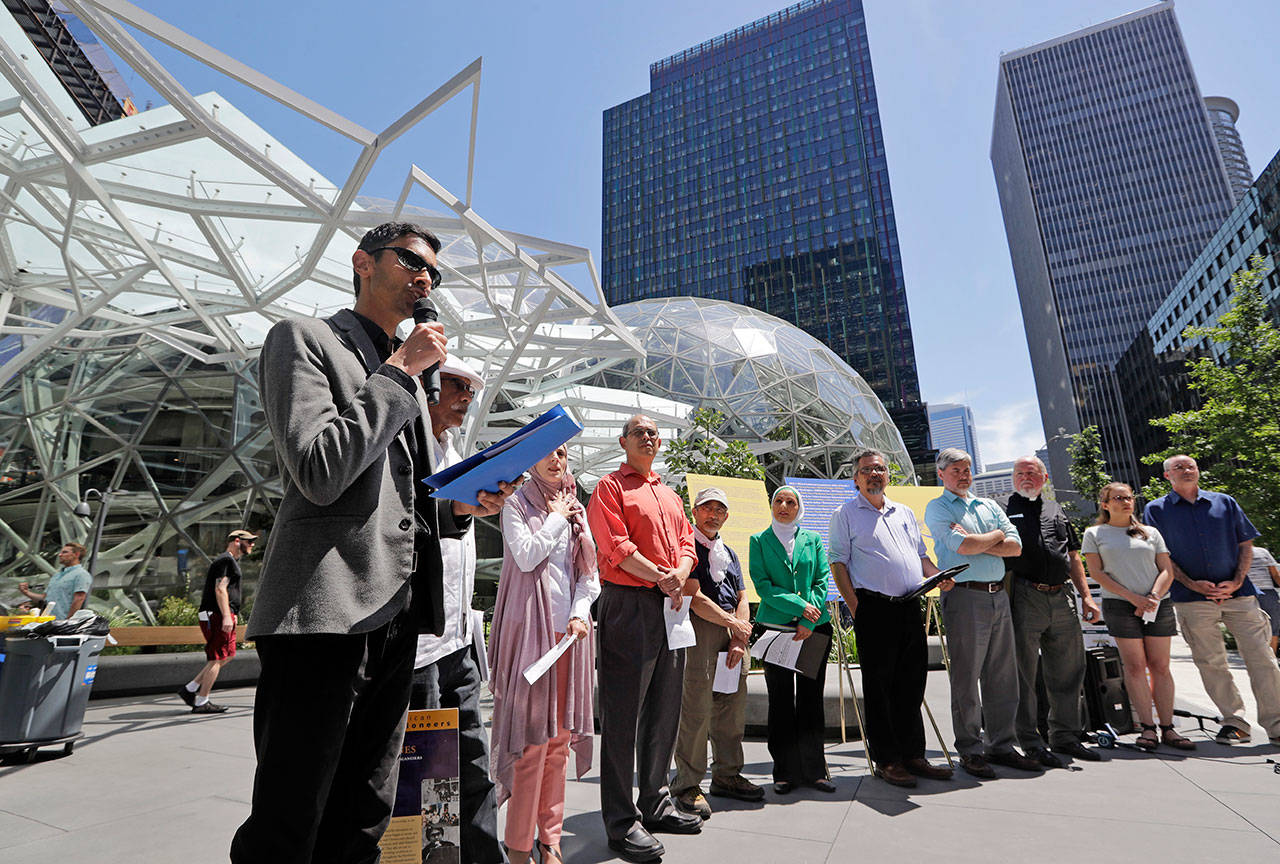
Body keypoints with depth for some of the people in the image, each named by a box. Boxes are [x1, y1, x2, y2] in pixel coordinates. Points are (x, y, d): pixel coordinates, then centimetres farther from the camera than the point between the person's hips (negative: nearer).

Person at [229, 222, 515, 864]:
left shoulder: (406, 377, 21)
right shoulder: (303, 337, 0)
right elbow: (320, 474, -17)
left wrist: (459, 506, 3)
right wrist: (400, 371, -10)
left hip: (396, 615, 7)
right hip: (324, 615, -7)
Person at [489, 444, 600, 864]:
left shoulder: (576, 508, 15)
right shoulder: (517, 503, 1)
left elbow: (590, 573, 13)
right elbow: (526, 557, -14)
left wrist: (580, 612, -2)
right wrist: (556, 517, -4)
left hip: (570, 628, 5)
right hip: (531, 628, -5)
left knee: (560, 737, 9)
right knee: (531, 735, -3)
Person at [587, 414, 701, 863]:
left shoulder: (670, 494, 21)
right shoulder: (610, 487, -1)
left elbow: (686, 542, 14)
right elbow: (615, 545, -12)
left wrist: (680, 574, -7)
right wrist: (659, 576, -15)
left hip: (671, 608, 7)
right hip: (628, 605, -7)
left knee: (664, 712, 15)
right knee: (624, 715, -1)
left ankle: (656, 804, 30)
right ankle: (622, 822, 10)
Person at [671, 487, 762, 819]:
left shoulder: (729, 552, 21)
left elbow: (741, 599, 16)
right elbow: (693, 597, -11)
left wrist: (739, 641, 1)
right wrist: (733, 623, -6)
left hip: (732, 629, 7)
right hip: (698, 628, -7)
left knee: (734, 707, 11)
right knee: (697, 707, -8)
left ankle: (727, 775, 26)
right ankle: (687, 785, 6)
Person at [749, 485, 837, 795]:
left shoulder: (813, 539, 11)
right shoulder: (759, 541, 5)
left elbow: (822, 581, 3)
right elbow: (762, 585, -4)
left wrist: (808, 621, -9)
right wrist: (799, 606, -13)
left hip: (814, 626, 2)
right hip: (774, 625, -1)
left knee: (811, 699, 6)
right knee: (781, 700, 4)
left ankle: (814, 769, 18)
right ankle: (786, 772, 15)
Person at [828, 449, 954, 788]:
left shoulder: (905, 513, 20)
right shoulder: (845, 514, 2)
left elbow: (920, 556, 24)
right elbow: (838, 563, -4)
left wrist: (939, 577, 3)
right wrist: (855, 606, -13)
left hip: (911, 608, 6)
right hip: (874, 608, -6)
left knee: (912, 683, 11)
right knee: (879, 685, 1)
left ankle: (913, 755, 23)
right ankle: (886, 760, 12)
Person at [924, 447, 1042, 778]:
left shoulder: (990, 505, 18)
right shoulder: (937, 508, 0)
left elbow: (1015, 546, 7)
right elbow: (963, 547, -14)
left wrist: (976, 542, -7)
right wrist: (996, 535, 3)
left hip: (998, 594, 6)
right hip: (964, 595, -6)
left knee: (1003, 676, 10)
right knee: (967, 677, -1)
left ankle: (1001, 746, 21)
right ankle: (970, 751, 10)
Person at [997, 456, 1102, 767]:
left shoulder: (1056, 511, 19)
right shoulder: (1001, 507, 3)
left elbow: (1073, 557, 21)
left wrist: (1086, 596, 13)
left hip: (1061, 598, 6)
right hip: (1024, 599, -6)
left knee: (1068, 671, 12)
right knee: (1023, 673, 0)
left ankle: (1065, 736, 27)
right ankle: (1030, 742, 10)